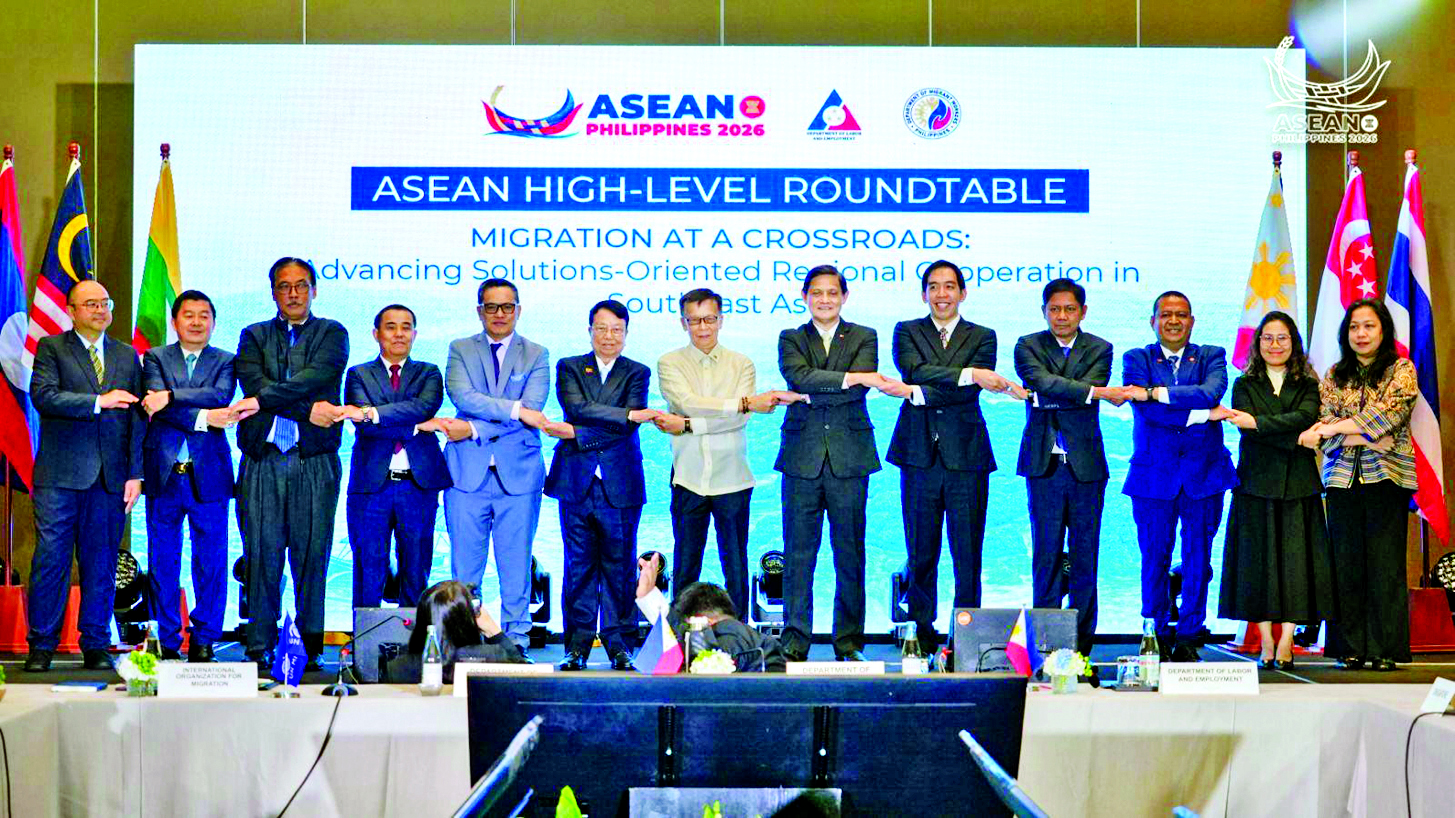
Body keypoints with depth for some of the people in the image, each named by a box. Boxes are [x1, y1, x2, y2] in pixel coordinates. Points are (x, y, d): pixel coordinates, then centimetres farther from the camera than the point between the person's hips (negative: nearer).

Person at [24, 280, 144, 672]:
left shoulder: (127, 356, 15)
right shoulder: (51, 348, 6)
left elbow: (136, 418, 11)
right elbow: (43, 396, -11)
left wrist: (135, 474, 3)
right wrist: (98, 401, -15)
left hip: (110, 476, 3)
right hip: (60, 476, -3)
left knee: (101, 563, 5)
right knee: (50, 559, -2)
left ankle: (95, 646, 13)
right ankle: (41, 646, 6)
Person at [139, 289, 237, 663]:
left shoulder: (225, 362, 10)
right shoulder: (155, 358, 9)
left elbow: (220, 397, -11)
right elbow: (156, 404, -8)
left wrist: (170, 396, -19)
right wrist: (203, 418, -15)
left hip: (208, 475, 0)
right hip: (163, 473, 0)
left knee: (211, 562, 1)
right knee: (163, 562, 5)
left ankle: (204, 641, 10)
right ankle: (168, 643, 14)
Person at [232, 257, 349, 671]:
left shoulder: (332, 334, 11)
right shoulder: (255, 336, 16)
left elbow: (316, 377, -8)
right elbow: (252, 382, -2)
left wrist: (264, 400, -15)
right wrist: (307, 409, -12)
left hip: (315, 461, -1)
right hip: (262, 460, 1)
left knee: (312, 554, -3)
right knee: (262, 553, -1)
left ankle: (311, 648, 3)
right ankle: (259, 649, 3)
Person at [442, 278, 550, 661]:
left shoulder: (536, 355, 7)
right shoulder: (460, 350, 10)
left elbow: (531, 411, -8)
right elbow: (462, 397, -9)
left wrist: (474, 429, -13)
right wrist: (513, 408, -19)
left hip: (518, 475, 0)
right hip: (468, 474, 1)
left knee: (516, 567, 3)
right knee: (464, 568, 3)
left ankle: (516, 640, 11)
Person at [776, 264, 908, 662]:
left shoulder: (864, 338, 9)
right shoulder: (791, 339, 10)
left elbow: (858, 390, -7)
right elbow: (799, 376, -11)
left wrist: (811, 394, -12)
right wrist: (855, 377, -18)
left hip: (849, 459, 0)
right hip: (802, 458, 0)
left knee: (850, 552, 3)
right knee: (798, 552, 0)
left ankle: (848, 641, 11)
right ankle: (795, 641, 7)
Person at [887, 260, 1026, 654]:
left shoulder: (982, 336, 10)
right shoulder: (907, 332, 11)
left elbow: (971, 391, -6)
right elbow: (916, 371, -10)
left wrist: (920, 393, -14)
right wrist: (969, 374, -20)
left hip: (966, 454, 0)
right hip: (919, 452, 0)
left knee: (967, 551, -1)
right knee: (921, 552, 4)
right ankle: (922, 633, 12)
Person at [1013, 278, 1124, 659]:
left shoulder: (1098, 349, 8)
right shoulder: (1028, 346, 5)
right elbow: (1043, 384, -15)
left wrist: (1046, 397, -15)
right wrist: (1097, 392, -23)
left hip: (1086, 463, 1)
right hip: (1044, 463, -1)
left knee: (1085, 553, 3)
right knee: (1046, 552, -1)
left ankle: (1081, 639, 9)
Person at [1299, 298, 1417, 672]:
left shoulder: (1401, 371, 5)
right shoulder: (1335, 376, 14)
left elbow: (1385, 414, -10)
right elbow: (1324, 420, 3)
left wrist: (1329, 430, -11)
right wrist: (1370, 438, -12)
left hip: (1387, 476, -3)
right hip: (1343, 477, 3)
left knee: (1385, 564, -4)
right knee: (1347, 564, 1)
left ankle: (1385, 650, 0)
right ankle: (1352, 648, 6)